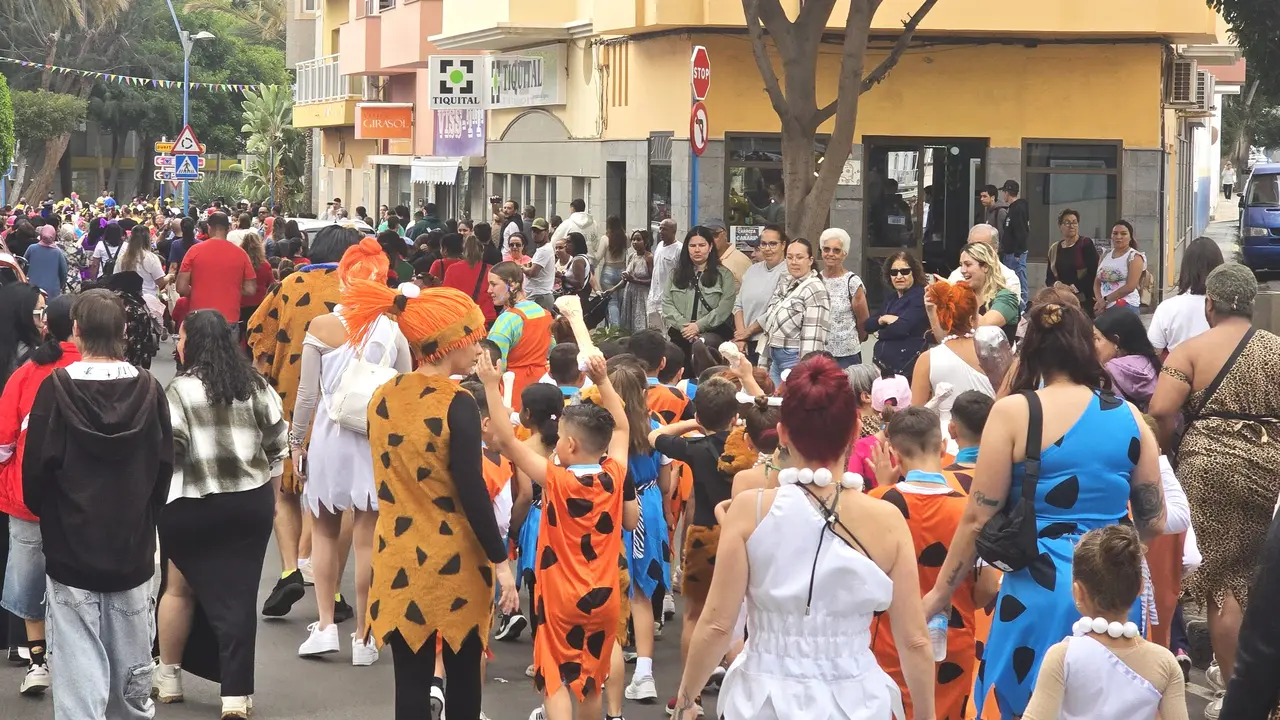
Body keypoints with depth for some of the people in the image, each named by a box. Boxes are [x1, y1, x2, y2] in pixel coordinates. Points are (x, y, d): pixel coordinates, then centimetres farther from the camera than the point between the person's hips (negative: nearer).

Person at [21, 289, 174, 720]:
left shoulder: (56, 388, -13)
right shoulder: (148, 389, -4)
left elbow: (36, 466, -8)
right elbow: (165, 466, 3)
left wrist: (42, 510, 13)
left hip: (71, 546, -3)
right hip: (133, 548, 3)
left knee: (81, 668, -2)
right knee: (132, 667, 16)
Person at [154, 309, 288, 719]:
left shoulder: (181, 389, -9)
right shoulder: (254, 384, 6)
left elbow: (165, 451, -14)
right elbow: (278, 443, 8)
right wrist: (269, 493, 17)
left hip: (194, 506, -3)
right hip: (252, 502, 4)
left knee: (181, 587, 15)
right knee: (239, 595, 4)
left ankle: (169, 677, 25)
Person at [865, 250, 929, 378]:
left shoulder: (920, 296, -6)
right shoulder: (890, 298, 19)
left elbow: (902, 328, -17)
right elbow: (867, 326, 14)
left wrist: (881, 333, 2)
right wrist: (883, 319, -6)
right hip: (881, 364, 7)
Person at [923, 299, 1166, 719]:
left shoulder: (1014, 412, -6)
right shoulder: (1129, 416, 5)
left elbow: (979, 518, -6)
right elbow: (1154, 524, 10)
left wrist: (940, 592, 5)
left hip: (1042, 590, -4)